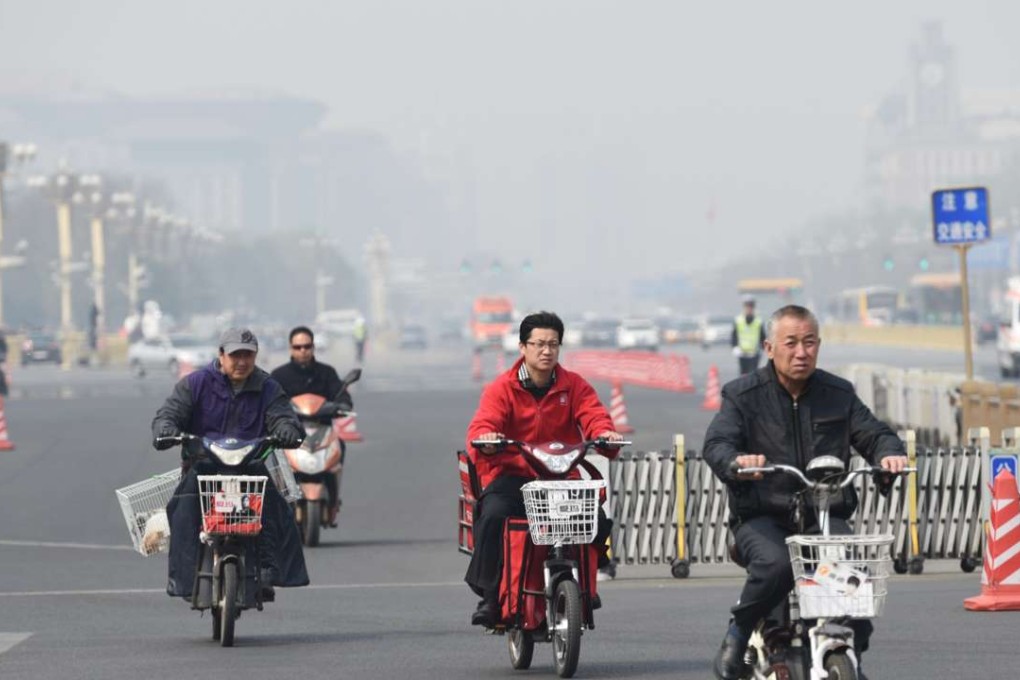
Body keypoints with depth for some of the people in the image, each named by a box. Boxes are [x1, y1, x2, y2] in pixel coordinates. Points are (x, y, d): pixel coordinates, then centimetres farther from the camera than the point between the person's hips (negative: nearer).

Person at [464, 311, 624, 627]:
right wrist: (485, 438, -38)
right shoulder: (502, 388, 1)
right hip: (512, 475, -2)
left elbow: (593, 416, -6)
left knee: (598, 519, -23)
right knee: (492, 516, -32)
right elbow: (482, 424, -13)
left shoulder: (574, 386, 8)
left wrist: (605, 433, -31)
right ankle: (489, 596, -21)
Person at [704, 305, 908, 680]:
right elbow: (716, 443, -10)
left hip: (825, 515, 3)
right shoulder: (742, 395, 2)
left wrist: (889, 452, -15)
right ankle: (738, 634, -9)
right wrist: (736, 461, -35)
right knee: (775, 564, -35)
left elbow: (871, 432, 10)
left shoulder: (839, 393, 14)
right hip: (761, 517, -3)